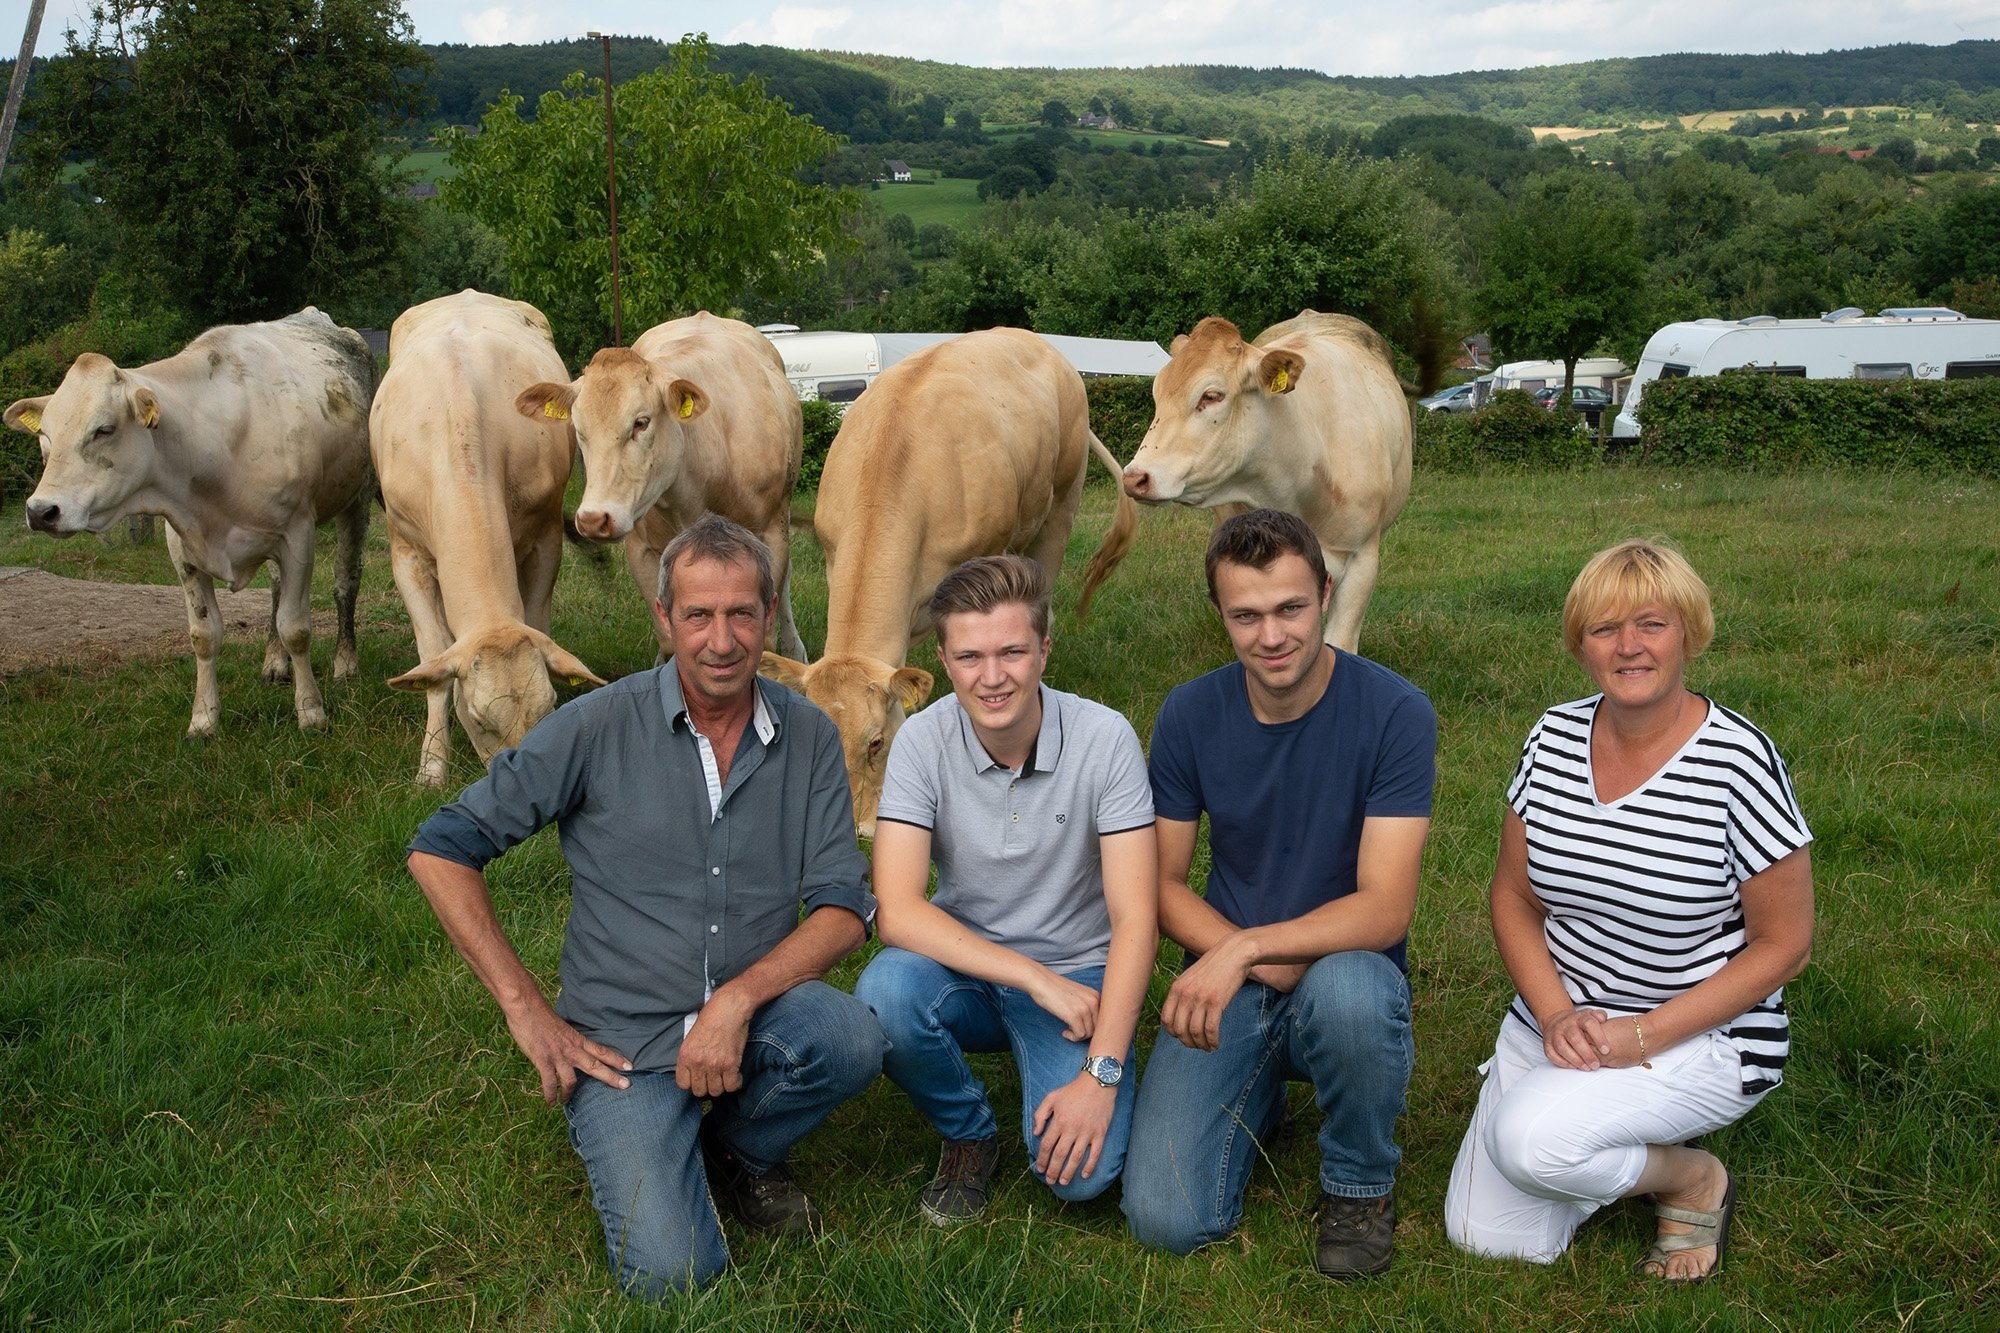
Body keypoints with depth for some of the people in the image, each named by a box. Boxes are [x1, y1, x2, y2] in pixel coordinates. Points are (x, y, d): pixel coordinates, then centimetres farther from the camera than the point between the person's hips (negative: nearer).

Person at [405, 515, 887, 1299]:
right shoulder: (599, 728, -9)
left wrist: (739, 999, -21)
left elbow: (845, 906, -4)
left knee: (853, 1039, -30)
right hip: (625, 1042, -2)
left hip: (752, 1016, 3)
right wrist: (527, 1011, -10)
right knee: (676, 1276, -18)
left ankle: (737, 1149, 4)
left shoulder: (808, 739, -1)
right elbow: (440, 849, -7)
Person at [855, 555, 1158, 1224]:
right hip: (964, 963, 1)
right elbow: (897, 911, -21)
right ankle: (968, 1132, -1)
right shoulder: (925, 740, -13)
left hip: (1077, 974, -1)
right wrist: (1035, 978, -28)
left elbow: (1135, 922, -17)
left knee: (1079, 1171, -23)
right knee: (884, 992, -33)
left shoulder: (1104, 738, -17)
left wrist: (1102, 1073, -25)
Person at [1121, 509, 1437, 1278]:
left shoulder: (1395, 714, -15)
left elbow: (1385, 909, -19)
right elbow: (1163, 882, 1)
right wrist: (1251, 961, -16)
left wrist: (1248, 949, -33)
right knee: (1167, 1221, -15)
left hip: (1344, 968, -2)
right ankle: (1259, 1098, 19)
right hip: (1227, 983, 2)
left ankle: (1362, 1185, -7)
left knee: (1347, 991, -40)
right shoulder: (1190, 716, -5)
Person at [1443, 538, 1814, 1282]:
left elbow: (1784, 946, -11)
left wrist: (1643, 1036, -19)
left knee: (1529, 1137, -30)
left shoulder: (1738, 762, -17)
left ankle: (1694, 1177, 0)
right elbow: (1513, 895, 5)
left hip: (1700, 1039, -5)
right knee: (1485, 1236, -2)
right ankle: (1626, 1152, 23)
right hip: (1555, 1020, 5)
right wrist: (1556, 1016, -12)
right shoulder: (1554, 739, -2)